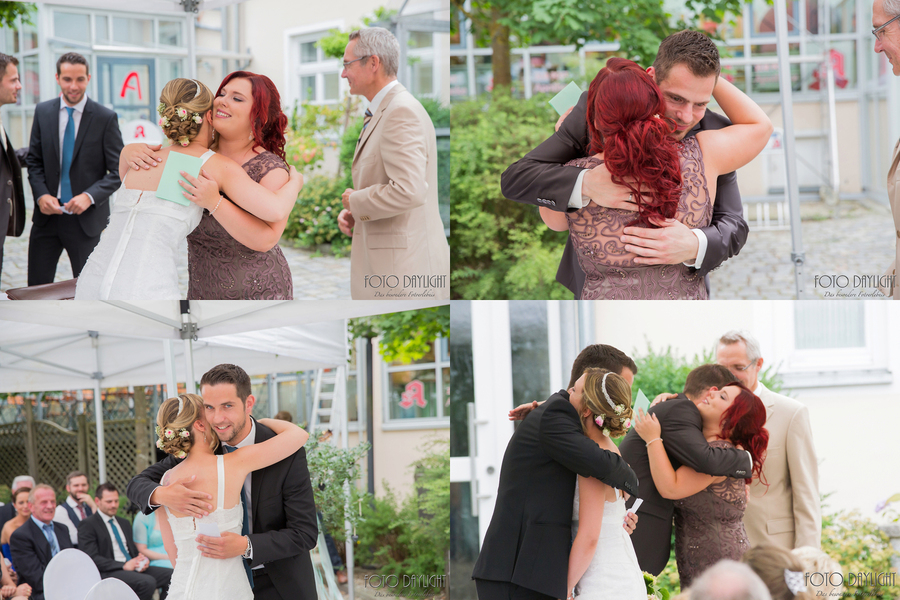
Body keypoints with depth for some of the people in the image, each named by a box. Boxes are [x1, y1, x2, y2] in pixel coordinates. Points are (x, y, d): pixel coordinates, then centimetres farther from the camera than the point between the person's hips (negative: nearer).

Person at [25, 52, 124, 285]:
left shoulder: (105, 118, -6)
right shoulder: (43, 112, 4)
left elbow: (118, 171, -6)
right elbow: (34, 161, 9)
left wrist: (89, 197, -20)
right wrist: (41, 195, -9)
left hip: (86, 219, -3)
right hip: (48, 214, 3)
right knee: (37, 287, 3)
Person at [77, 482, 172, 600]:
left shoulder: (124, 523, 26)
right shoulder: (87, 525, 1)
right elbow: (92, 558, -10)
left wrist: (142, 559, 1)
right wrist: (124, 566, -17)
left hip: (134, 568, 8)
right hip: (108, 573, -8)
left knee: (170, 575, -17)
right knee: (148, 582, -35)